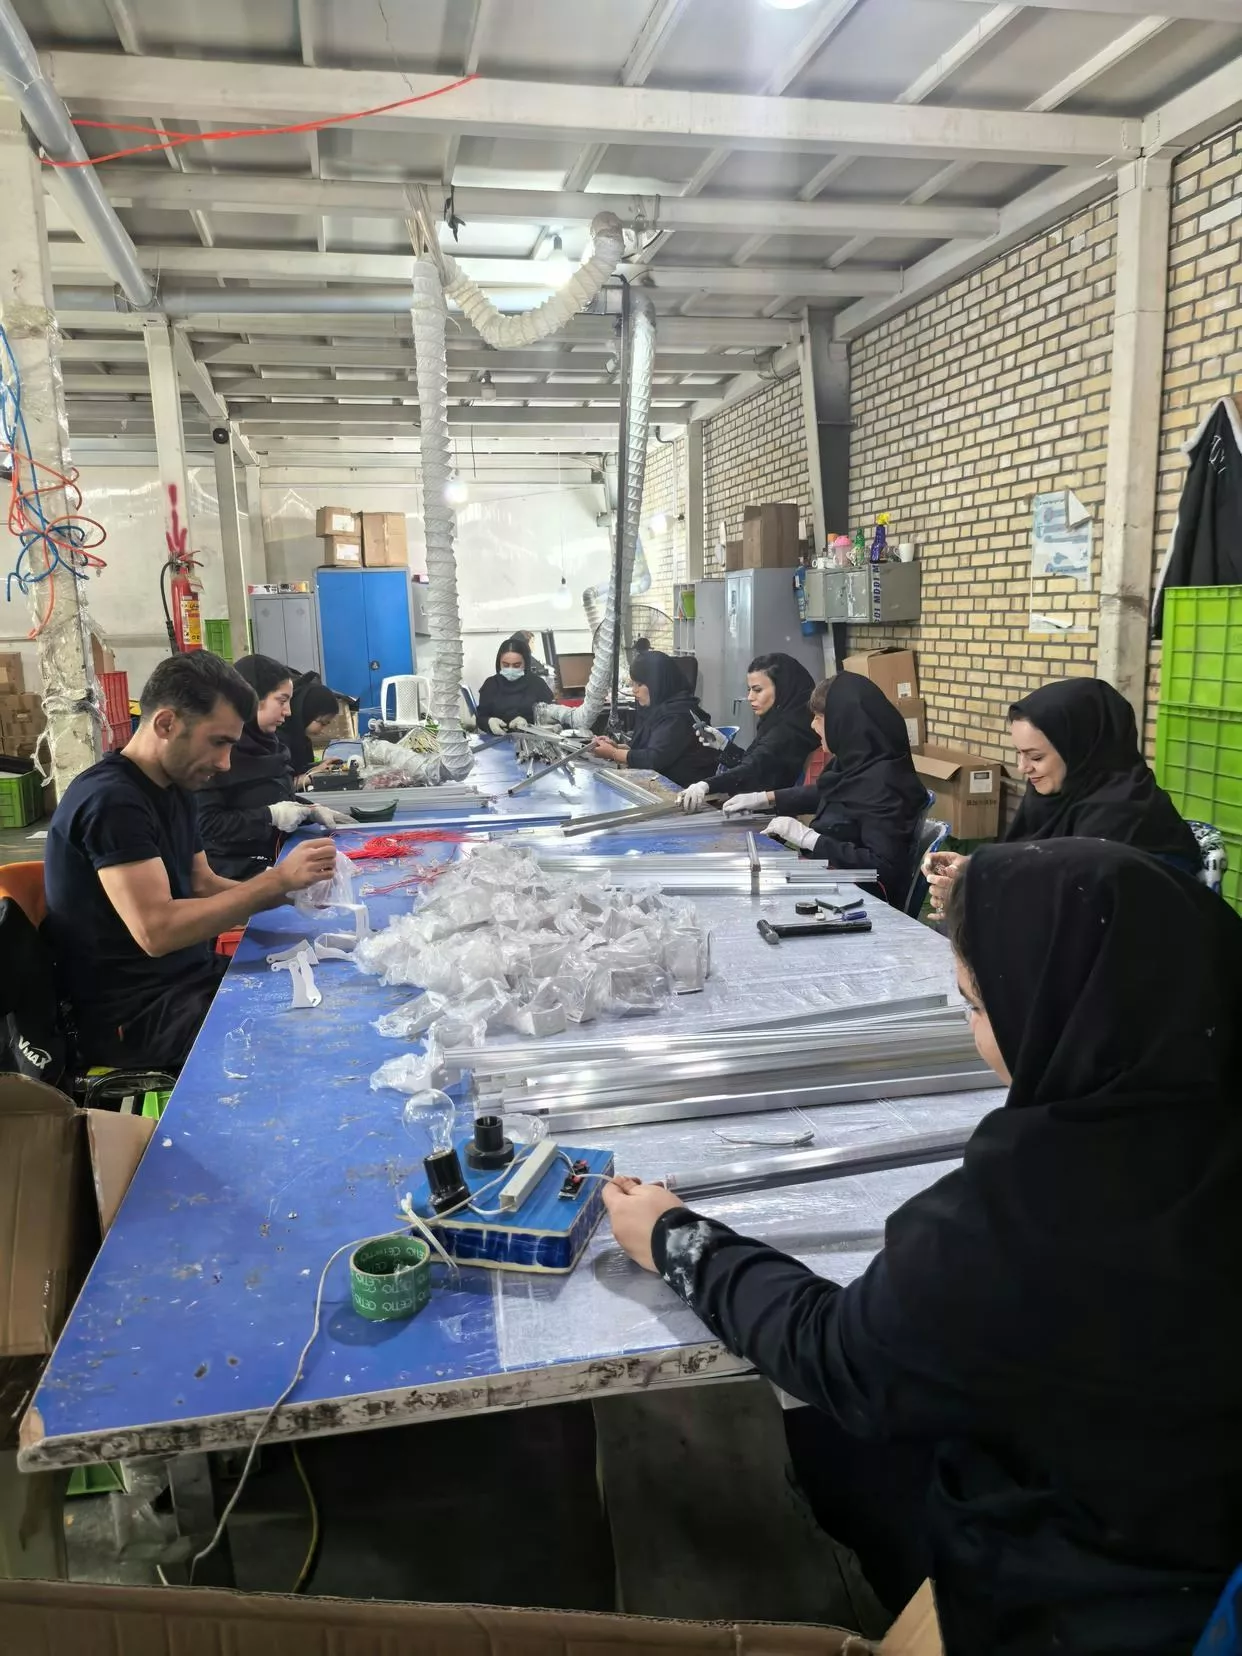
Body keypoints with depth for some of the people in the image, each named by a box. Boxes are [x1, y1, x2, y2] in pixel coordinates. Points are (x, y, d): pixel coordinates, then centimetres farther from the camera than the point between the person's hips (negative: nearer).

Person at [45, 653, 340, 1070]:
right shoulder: (111, 801, -20)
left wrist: (292, 890, -6)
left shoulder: (176, 789, 9)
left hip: (190, 980, 9)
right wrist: (277, 879, -26)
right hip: (136, 1014, -9)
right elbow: (156, 930, -28)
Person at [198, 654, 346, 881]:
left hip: (275, 859, 9)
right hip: (235, 871, -9)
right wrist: (269, 817, -21)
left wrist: (312, 812, 7)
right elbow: (205, 823, -21)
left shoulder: (270, 743, 12)